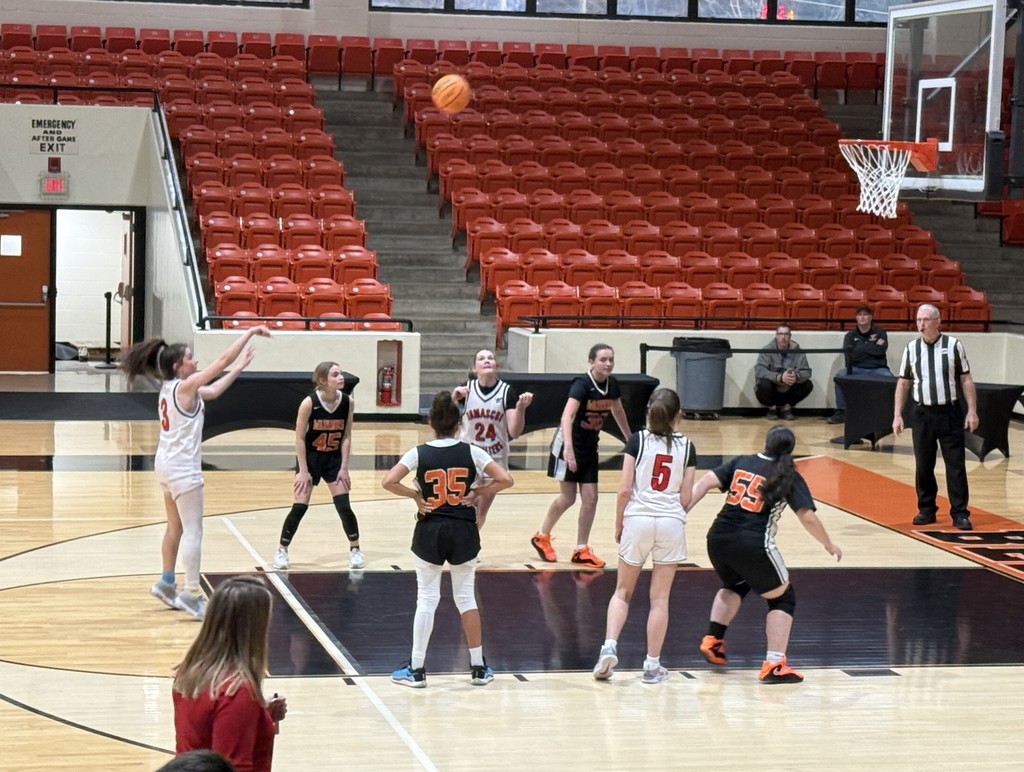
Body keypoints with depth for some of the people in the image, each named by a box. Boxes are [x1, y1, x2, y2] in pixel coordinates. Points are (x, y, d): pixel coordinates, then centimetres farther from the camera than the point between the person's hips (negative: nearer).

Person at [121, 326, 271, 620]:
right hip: (182, 468, -10)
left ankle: (166, 584, 30)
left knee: (176, 527, 20)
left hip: (167, 464, 10)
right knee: (193, 531, -8)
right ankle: (192, 595, -9)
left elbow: (212, 391, 21)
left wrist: (240, 368, 21)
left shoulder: (170, 388, 10)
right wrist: (250, 332, -12)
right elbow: (223, 359, -18)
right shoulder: (185, 386, -16)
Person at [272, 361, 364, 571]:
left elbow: (346, 437, -4)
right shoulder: (309, 403, -21)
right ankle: (282, 550, 11)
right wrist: (303, 470, -17)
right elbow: (299, 438, -16)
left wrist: (344, 468, -7)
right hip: (310, 457, -2)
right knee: (299, 508, -5)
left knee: (344, 506, -3)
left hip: (334, 459, 2)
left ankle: (355, 549, 15)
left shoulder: (348, 402, -12)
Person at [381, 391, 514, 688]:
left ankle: (416, 669, 8)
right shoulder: (471, 452, -4)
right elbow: (505, 479, -9)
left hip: (429, 531, -1)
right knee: (466, 597, 11)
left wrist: (416, 495, -4)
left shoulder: (419, 453, -6)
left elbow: (388, 482, -15)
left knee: (426, 599, 6)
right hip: (463, 531, 1)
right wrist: (477, 491, 2)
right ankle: (478, 668, 16)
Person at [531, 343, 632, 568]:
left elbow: (618, 411, 17)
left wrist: (630, 439, 25)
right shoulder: (582, 384, -23)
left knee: (590, 499, 1)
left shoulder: (612, 385, -3)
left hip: (590, 446, 6)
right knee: (568, 498, 1)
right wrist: (568, 448, -49)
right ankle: (542, 536, 24)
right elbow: (566, 416, -36)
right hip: (569, 444, -6)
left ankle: (581, 550, 11)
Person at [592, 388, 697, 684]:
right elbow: (685, 498, 2)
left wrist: (618, 525, 7)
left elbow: (624, 490, -5)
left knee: (623, 592, 14)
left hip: (637, 519, -1)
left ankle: (610, 646, -5)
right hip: (671, 524, 1)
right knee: (660, 598, 7)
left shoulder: (637, 441, -3)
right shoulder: (686, 447, 2)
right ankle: (652, 665, 10)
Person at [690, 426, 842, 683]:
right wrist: (829, 545, 13)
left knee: (734, 586, 35)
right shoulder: (789, 477, 4)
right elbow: (808, 518, -2)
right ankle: (774, 665, 3)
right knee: (782, 598, 14)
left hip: (718, 538, 5)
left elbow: (706, 482, 2)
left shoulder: (740, 463, 14)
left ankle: (712, 641, 25)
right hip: (753, 544, -5)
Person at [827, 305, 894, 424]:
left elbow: (881, 350, -13)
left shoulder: (879, 332, 7)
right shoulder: (851, 335, 8)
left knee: (889, 377, -33)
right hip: (857, 369, 1)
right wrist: (873, 347, -8)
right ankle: (841, 412, -21)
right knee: (840, 374, -27)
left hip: (877, 369, -1)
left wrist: (861, 347, -7)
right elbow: (849, 354, -10)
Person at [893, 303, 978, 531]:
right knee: (923, 466, 7)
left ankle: (960, 513, 2)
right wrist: (897, 415, 4)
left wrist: (972, 411, -6)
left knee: (956, 465, -3)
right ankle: (926, 510, 19)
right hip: (922, 414, 2)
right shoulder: (911, 348, 4)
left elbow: (966, 379, 1)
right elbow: (903, 383, 10)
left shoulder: (953, 345, -2)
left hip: (950, 412, -2)